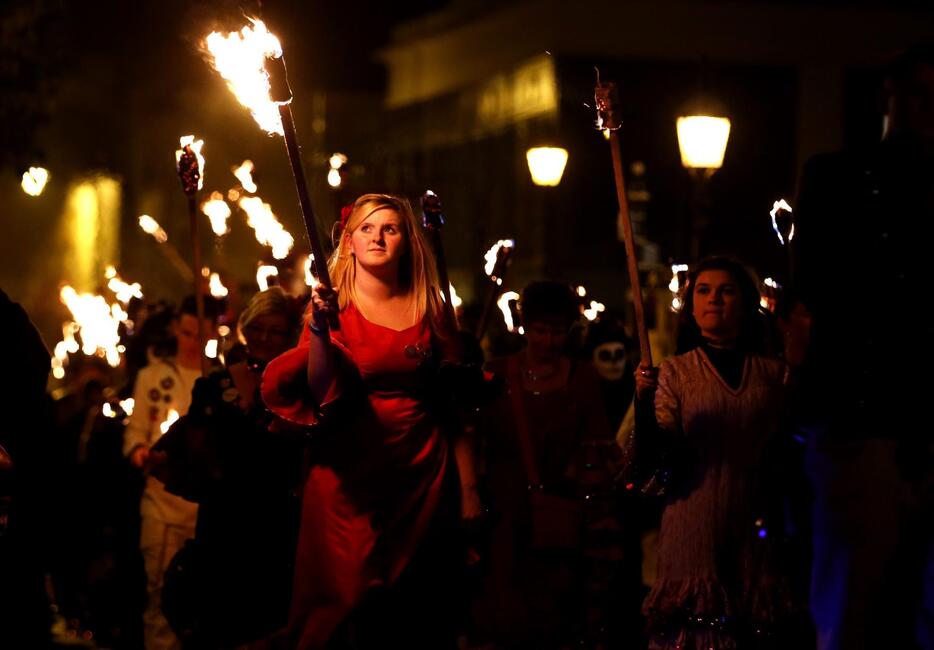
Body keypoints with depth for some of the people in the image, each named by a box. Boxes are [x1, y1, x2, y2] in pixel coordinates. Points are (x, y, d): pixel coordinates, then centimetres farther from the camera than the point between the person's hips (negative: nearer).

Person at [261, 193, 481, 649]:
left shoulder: (428, 312, 6)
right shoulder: (333, 306, 1)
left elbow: (455, 406, 7)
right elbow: (321, 395, -12)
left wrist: (469, 491, 5)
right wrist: (320, 330, -26)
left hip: (422, 474, 2)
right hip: (351, 474, -2)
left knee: (418, 611, 5)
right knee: (345, 603, -1)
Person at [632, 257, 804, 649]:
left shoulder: (772, 374, 9)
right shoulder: (675, 372, 3)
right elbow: (650, 458, -9)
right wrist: (644, 402, -24)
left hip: (755, 528, 2)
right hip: (694, 525, -2)